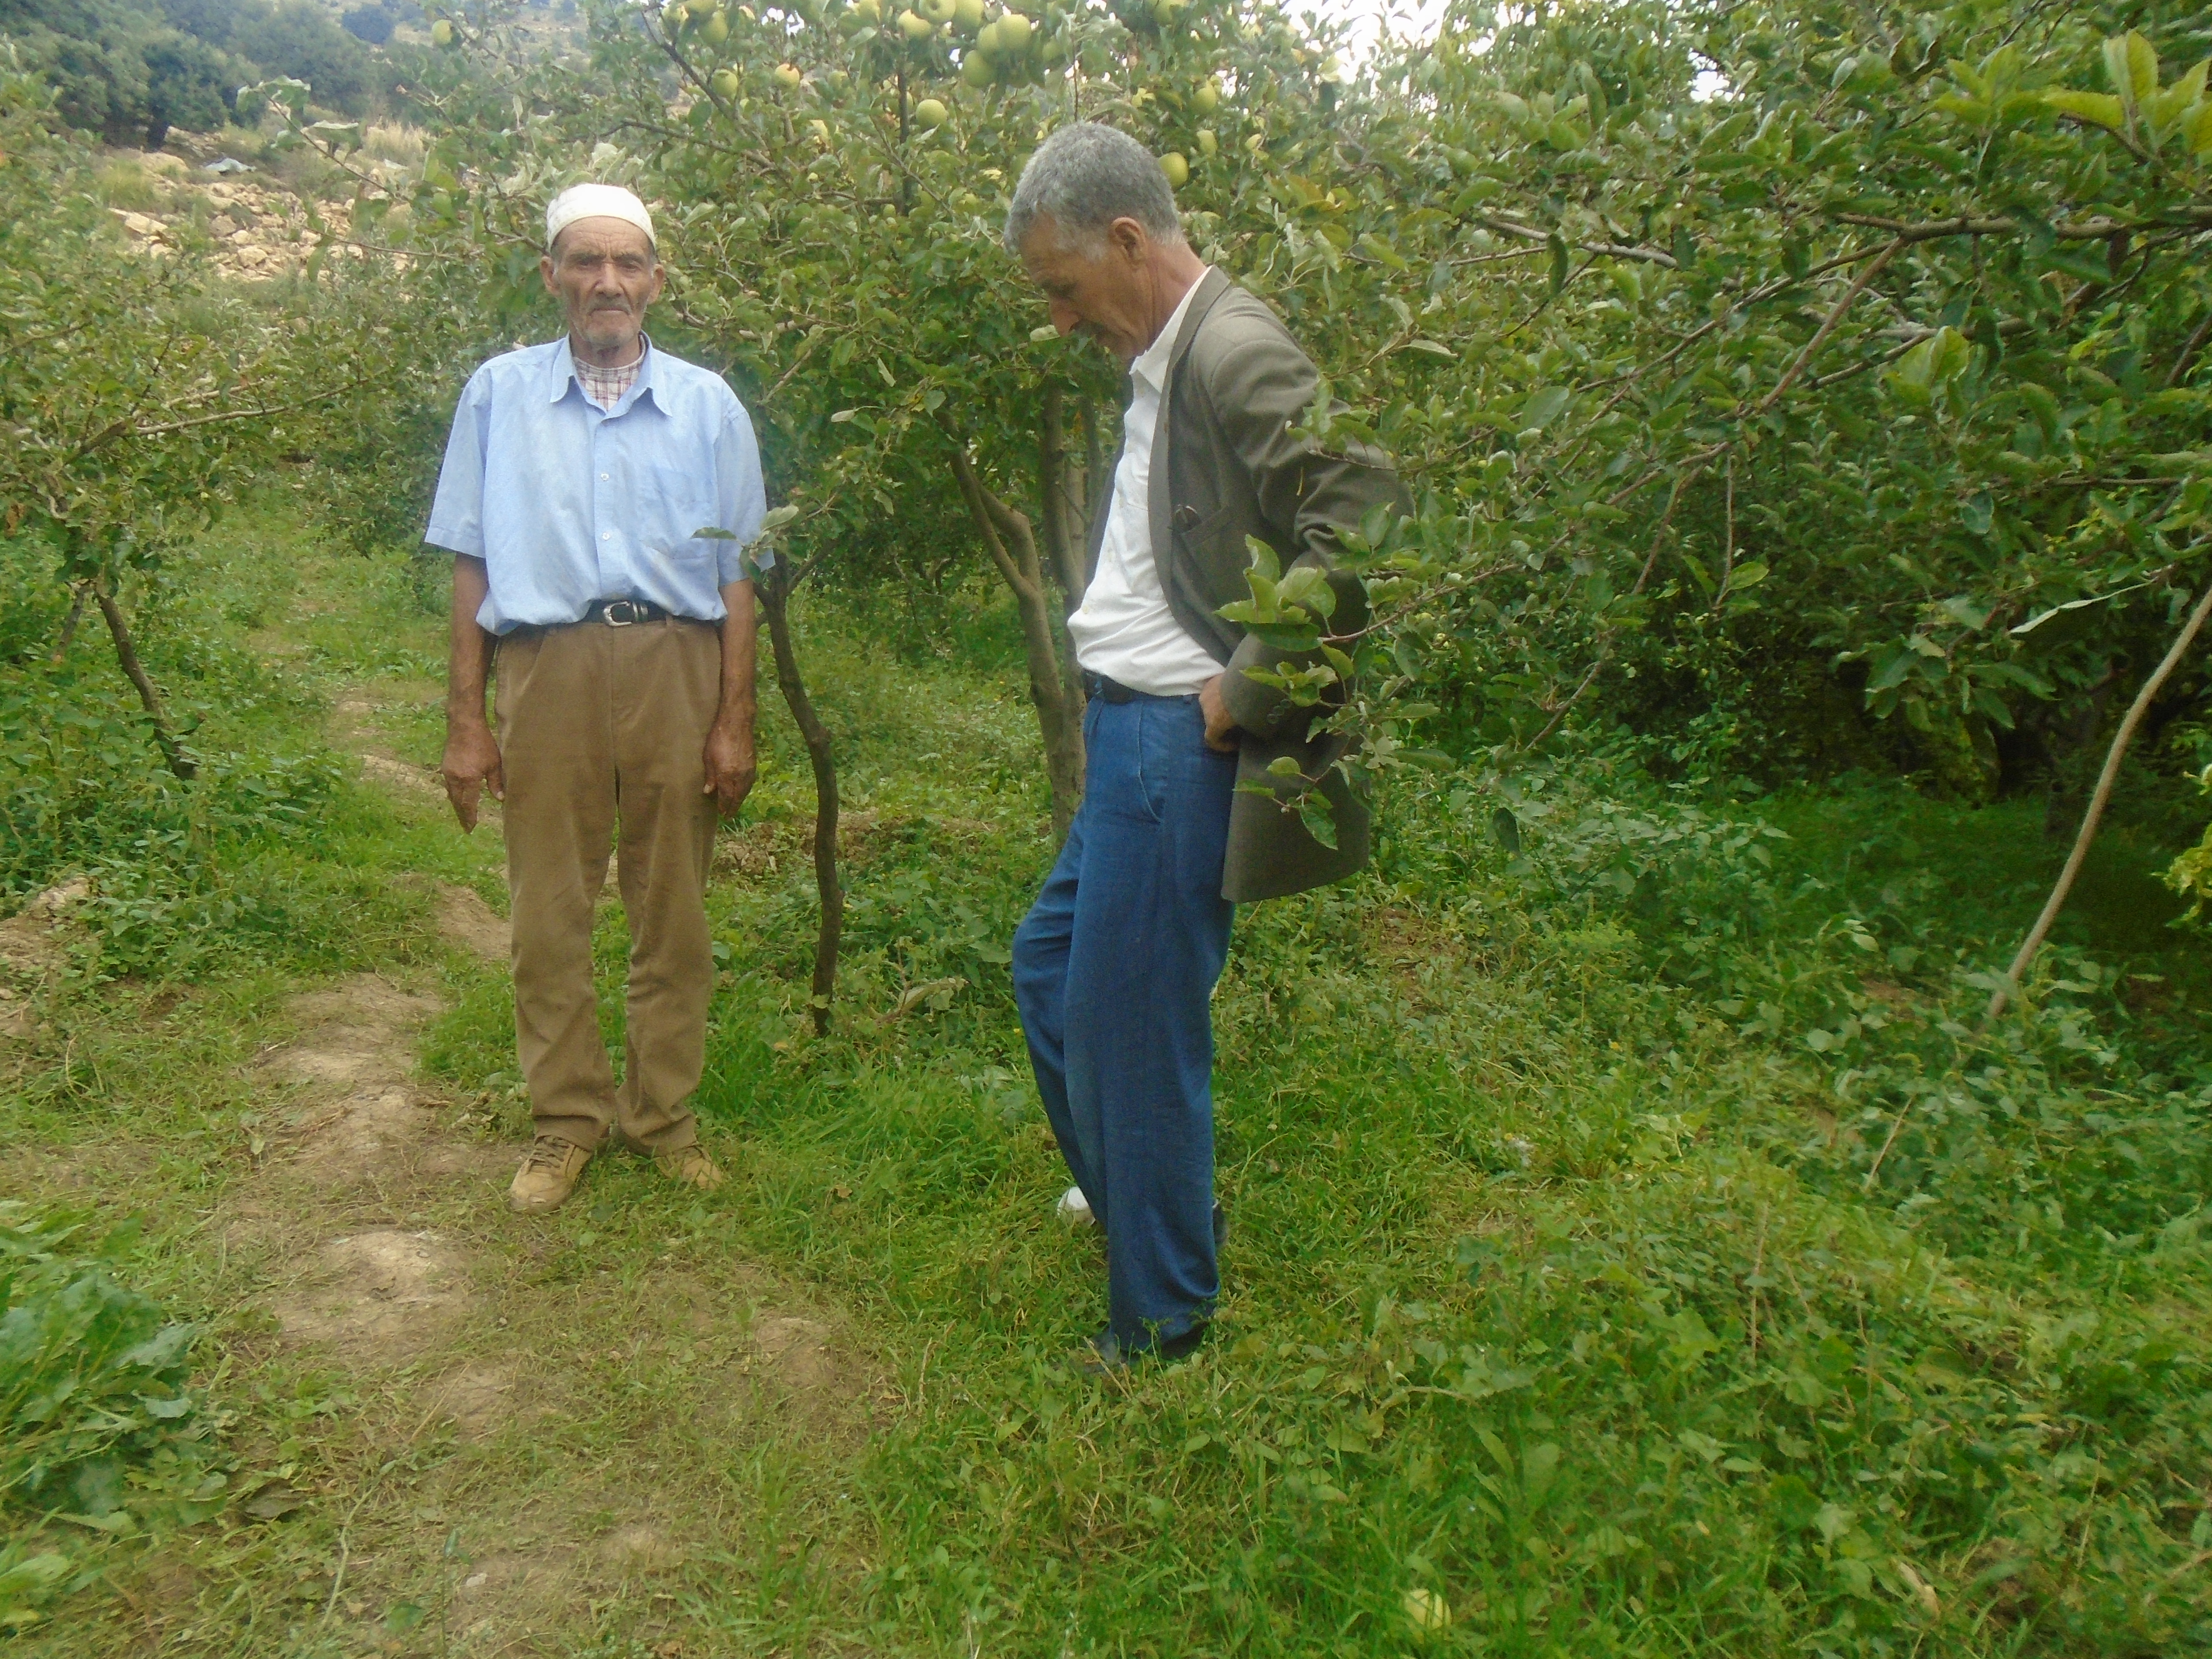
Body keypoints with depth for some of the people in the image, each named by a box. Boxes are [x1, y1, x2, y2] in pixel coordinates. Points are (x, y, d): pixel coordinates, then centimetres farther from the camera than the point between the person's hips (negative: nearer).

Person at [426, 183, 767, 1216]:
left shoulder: (707, 405, 9)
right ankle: (569, 1117, 19)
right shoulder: (499, 395, 9)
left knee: (672, 909, 7)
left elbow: (734, 576, 9)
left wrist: (735, 721, 2)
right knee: (549, 911, 5)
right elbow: (470, 565, 8)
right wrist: (464, 723, 3)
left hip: (677, 666, 0)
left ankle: (665, 1111, 21)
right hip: (547, 666, 0)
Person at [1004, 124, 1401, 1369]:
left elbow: (1361, 517, -27)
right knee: (1052, 965, 22)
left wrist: (1246, 687, -21)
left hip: (1178, 744, -10)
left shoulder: (1237, 352, -16)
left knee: (1129, 1020, 0)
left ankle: (1163, 1321, 19)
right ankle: (1125, 1190, 44)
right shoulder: (1164, 361, 13)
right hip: (1129, 731, 10)